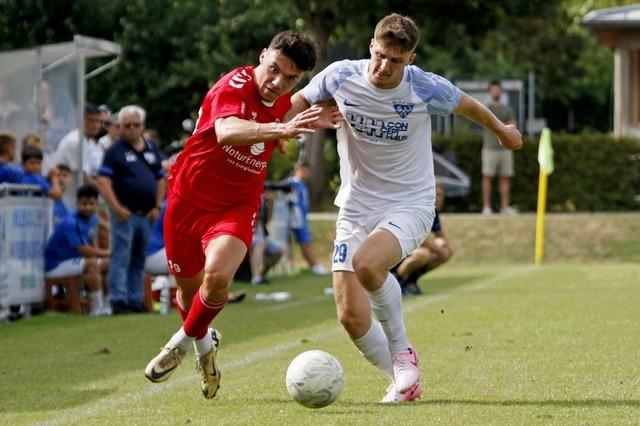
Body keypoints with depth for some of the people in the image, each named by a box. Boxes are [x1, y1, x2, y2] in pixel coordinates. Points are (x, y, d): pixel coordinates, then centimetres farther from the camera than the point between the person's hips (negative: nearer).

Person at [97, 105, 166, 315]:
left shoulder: (152, 149, 14)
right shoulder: (116, 150, -4)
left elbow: (160, 178, 19)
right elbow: (103, 181, -11)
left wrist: (157, 206, 6)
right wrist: (117, 208, -19)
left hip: (146, 214, 6)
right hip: (125, 214, -6)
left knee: (139, 259, 11)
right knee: (121, 258, -8)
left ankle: (136, 300, 16)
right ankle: (119, 301, -8)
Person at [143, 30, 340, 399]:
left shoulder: (285, 104, -2)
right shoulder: (236, 85, -23)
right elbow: (226, 131, -48)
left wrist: (311, 123, 9)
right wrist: (279, 129, -61)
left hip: (237, 207, 2)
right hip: (189, 199, -2)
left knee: (217, 276, -26)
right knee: (189, 287, 14)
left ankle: (185, 341, 2)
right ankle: (205, 344, 48)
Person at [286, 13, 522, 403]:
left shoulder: (426, 89, -12)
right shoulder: (341, 77, -9)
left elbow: (468, 106, 10)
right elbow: (296, 104, 11)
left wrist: (502, 131, 28)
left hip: (410, 205, -3)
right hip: (356, 207, 3)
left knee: (366, 264, -34)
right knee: (351, 317, -10)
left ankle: (402, 351, -9)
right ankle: (403, 379, 15)